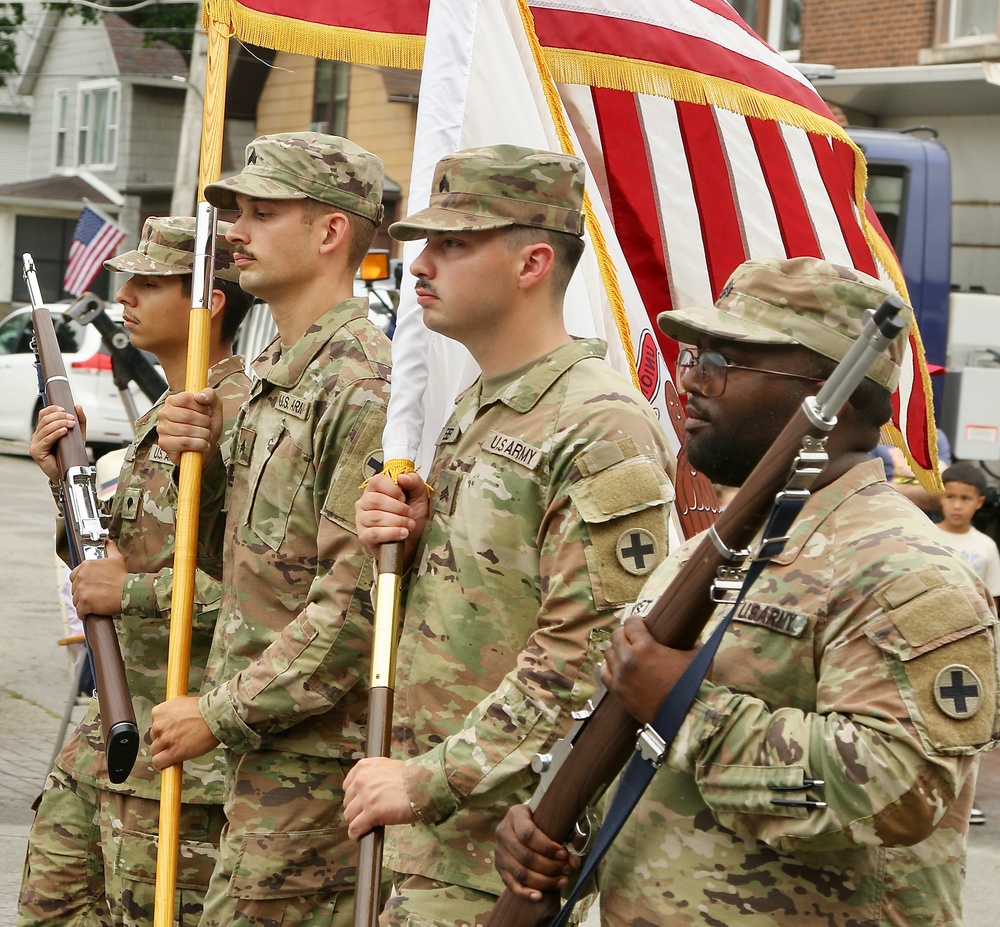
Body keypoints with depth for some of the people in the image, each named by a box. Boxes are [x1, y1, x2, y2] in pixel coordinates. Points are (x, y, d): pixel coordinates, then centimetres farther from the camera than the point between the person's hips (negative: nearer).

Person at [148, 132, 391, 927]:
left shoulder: (363, 385, -18)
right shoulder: (275, 373, 14)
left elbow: (357, 606, -23)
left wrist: (221, 714, -17)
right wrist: (202, 463, 1)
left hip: (317, 756, -10)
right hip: (266, 745, 10)